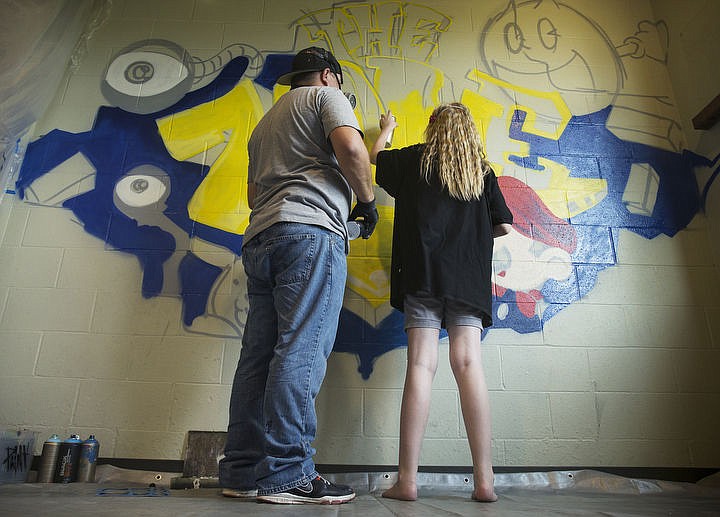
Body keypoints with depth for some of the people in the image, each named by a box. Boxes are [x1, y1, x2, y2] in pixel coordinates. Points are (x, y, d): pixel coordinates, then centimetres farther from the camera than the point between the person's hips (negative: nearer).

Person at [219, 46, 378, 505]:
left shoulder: (266, 122, 36)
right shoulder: (326, 96, 12)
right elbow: (350, 147, -9)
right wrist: (367, 199, 2)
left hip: (260, 236, 8)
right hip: (311, 231, -8)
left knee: (260, 355, 3)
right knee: (301, 351, -13)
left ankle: (243, 472, 5)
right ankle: (286, 474, -13)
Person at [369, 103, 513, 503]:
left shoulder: (415, 159, 14)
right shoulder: (483, 171, 18)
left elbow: (375, 155, 32)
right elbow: (504, 225, 16)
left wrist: (387, 129, 52)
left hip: (423, 272, -2)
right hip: (469, 278, 2)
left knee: (421, 364, -10)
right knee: (468, 364, -5)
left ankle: (407, 479, -11)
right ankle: (484, 480, -6)